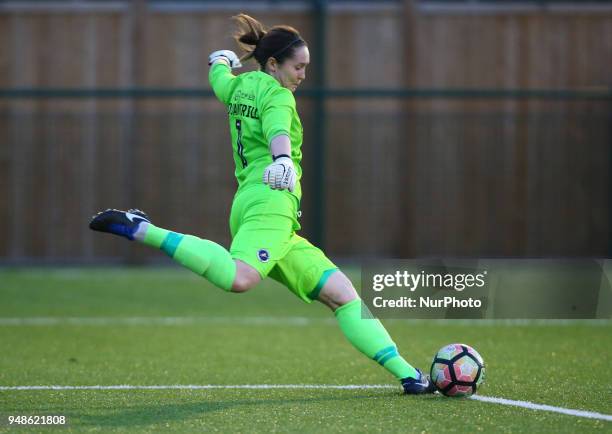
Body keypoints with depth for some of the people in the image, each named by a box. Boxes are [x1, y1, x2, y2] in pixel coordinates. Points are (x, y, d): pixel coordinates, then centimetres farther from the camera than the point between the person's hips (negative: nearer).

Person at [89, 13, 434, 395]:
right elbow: (277, 130, -24)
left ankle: (405, 372, -1)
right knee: (239, 279, -37)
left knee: (341, 293, 5)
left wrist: (222, 60, 70)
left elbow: (218, 76, 47)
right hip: (270, 204, -11)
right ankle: (141, 230, -25)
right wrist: (283, 158, -45)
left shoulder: (238, 86, 23)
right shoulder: (278, 96, -1)